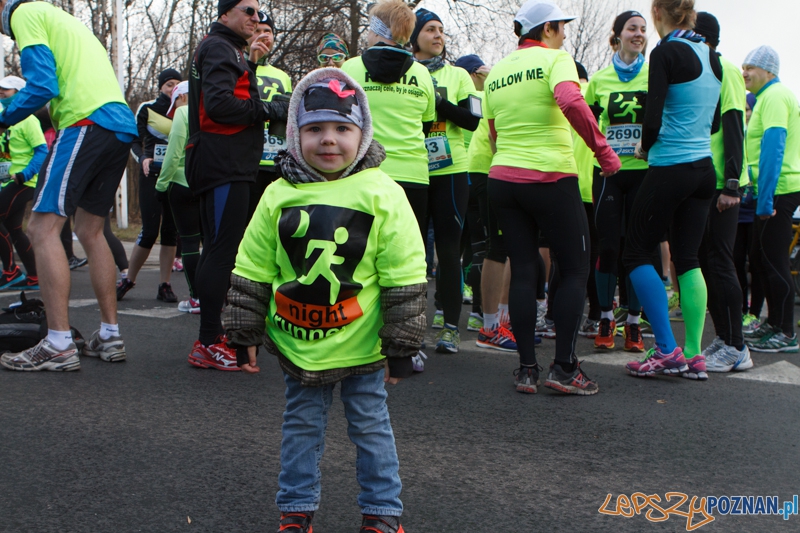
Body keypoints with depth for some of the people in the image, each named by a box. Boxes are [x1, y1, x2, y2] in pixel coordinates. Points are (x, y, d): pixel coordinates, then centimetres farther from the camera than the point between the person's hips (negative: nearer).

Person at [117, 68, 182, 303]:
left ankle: (164, 285, 7)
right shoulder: (147, 109, 3)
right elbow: (135, 142, 0)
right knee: (150, 231, -9)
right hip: (152, 175, -3)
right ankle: (128, 280, 8)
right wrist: (142, 158, -18)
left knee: (172, 231, 1)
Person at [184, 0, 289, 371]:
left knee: (217, 249, 14)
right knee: (222, 250, -12)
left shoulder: (225, 49, 26)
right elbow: (219, 104, -21)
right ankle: (208, 344, -10)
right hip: (225, 165, -11)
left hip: (224, 165, 11)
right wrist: (268, 110, -12)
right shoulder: (219, 48, -7)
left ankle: (212, 333, 22)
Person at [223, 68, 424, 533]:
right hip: (297, 342, 2)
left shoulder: (383, 195, -10)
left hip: (361, 346, -2)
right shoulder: (279, 196, -3)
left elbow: (405, 280, -7)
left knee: (371, 426, 10)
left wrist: (402, 348, -7)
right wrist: (245, 335, 4)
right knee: (302, 425, 14)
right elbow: (252, 273, 4)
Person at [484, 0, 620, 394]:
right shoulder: (554, 58, -5)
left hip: (503, 180, 6)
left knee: (522, 271, 8)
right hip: (551, 178, -6)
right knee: (575, 270, 4)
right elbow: (571, 102, -25)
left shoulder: (496, 72, 14)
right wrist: (604, 151, -19)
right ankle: (564, 368, 1)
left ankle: (527, 369, 8)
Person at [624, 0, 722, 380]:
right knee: (687, 259, 10)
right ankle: (694, 356, 9)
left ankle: (667, 351, -2)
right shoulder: (711, 57, 12)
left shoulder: (666, 53, -10)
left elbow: (653, 120, -16)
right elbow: (714, 123, 17)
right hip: (704, 170, 7)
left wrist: (644, 148, 3)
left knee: (637, 254, 3)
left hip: (670, 170, -7)